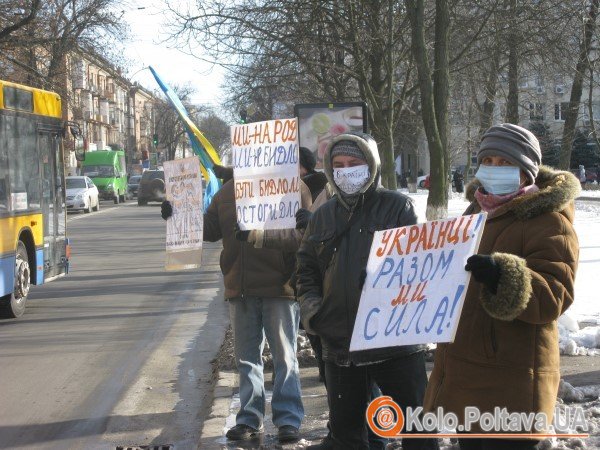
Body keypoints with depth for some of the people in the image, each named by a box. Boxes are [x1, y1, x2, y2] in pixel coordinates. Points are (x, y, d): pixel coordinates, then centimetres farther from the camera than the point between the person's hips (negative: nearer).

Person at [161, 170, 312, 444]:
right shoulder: (228, 191, 11)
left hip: (279, 288, -5)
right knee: (246, 356, 12)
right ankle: (249, 418, 22)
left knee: (284, 356, 2)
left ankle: (288, 420, 10)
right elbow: (210, 228, 15)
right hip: (240, 288, 5)